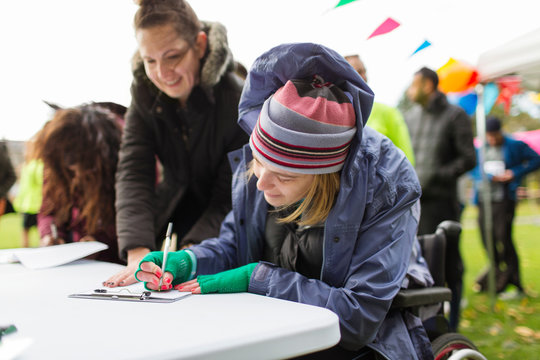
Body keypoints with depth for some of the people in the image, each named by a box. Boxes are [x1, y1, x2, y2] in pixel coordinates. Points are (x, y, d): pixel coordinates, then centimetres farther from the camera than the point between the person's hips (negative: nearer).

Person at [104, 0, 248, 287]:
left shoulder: (239, 100, -22)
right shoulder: (144, 94, -9)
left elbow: (230, 197, -21)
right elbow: (133, 173, -18)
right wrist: (138, 253, -33)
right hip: (173, 215, 4)